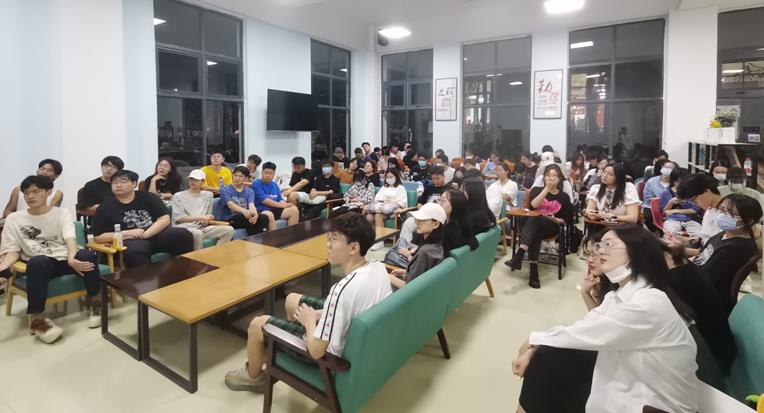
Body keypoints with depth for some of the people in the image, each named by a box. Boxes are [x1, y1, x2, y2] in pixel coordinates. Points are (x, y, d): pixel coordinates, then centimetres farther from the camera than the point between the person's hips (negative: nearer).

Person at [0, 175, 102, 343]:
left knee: (86, 255, -35)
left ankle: (95, 303, -10)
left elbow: (70, 238, -10)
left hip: (66, 259, 0)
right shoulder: (14, 219, 11)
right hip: (40, 264, 0)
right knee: (38, 262, -38)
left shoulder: (62, 213, 7)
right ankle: (36, 319, -26)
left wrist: (72, 259, -32)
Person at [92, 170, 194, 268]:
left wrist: (145, 234, -14)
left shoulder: (148, 197, 9)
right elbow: (98, 237, 4)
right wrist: (127, 234, -10)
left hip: (156, 234, 2)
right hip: (130, 241, -2)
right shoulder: (105, 207, 8)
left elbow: (165, 219, 0)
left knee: (184, 235, -25)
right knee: (135, 251, -39)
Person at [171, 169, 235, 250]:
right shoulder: (178, 196, 6)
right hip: (183, 228, -4)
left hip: (201, 228, 5)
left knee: (229, 230, -17)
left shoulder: (208, 195, 19)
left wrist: (205, 221, -5)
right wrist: (200, 217, -12)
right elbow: (177, 218, -4)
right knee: (197, 233, -40)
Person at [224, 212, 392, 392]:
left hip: (332, 352, -7)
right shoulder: (379, 268, -13)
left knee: (257, 324, 9)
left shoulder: (343, 289, -38)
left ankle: (254, 376, 38)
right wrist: (321, 314, 0)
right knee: (292, 299, 23)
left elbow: (316, 351, -30)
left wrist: (310, 320, -11)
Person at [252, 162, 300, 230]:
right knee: (269, 215, -39)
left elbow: (280, 199, 13)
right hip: (261, 210, -7)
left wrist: (286, 205, -11)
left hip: (275, 210, 7)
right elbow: (264, 200, -14)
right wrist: (282, 205, -17)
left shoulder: (275, 184, 17)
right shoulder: (256, 184, -4)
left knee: (294, 210, -11)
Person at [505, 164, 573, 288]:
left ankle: (519, 255, -51)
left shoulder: (564, 197, 10)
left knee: (534, 219, -36)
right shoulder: (536, 190, 12)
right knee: (534, 235, -37)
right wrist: (547, 188, -13)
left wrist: (555, 219, -10)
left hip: (551, 227, -1)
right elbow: (533, 205, -12)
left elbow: (567, 221, 10)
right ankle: (533, 271, -43)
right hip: (533, 225, 2)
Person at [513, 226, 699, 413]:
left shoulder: (648, 303, -28)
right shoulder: (620, 294, 1)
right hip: (628, 379, 7)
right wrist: (533, 349, -12)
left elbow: (588, 333, -23)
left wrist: (534, 339, -9)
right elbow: (583, 327, -2)